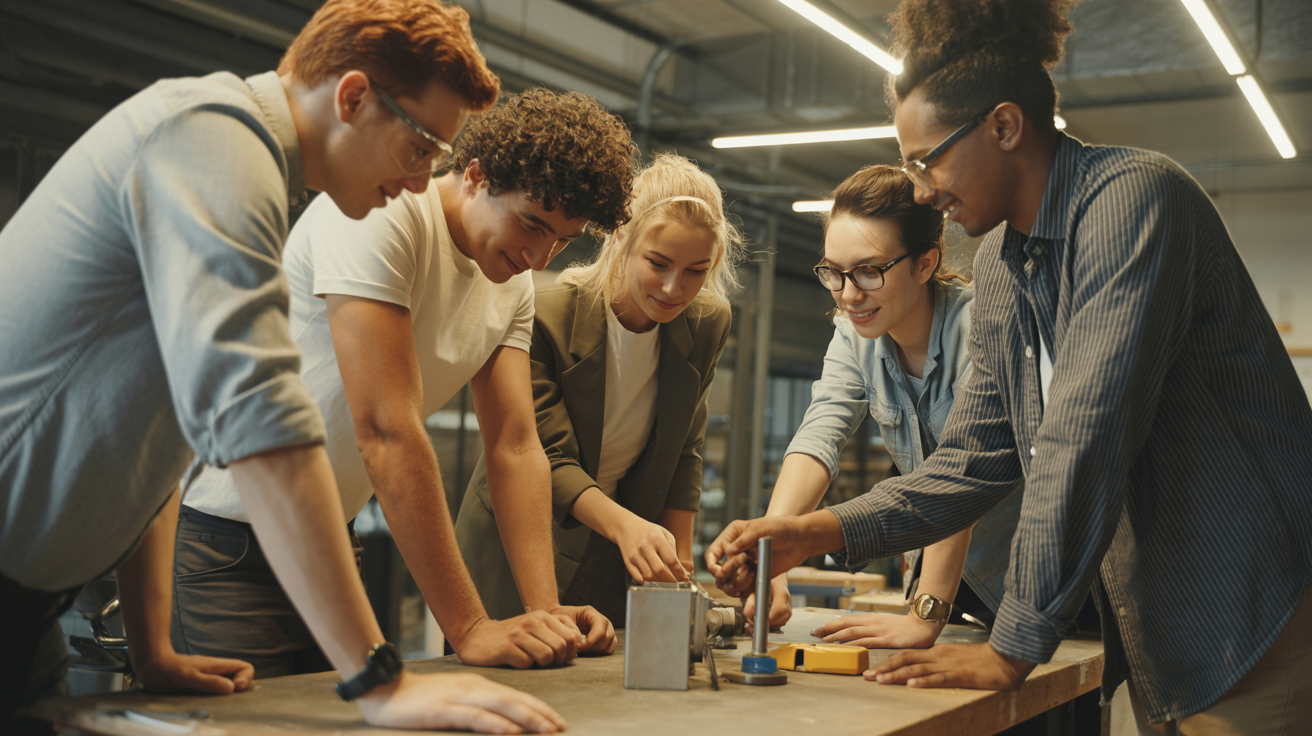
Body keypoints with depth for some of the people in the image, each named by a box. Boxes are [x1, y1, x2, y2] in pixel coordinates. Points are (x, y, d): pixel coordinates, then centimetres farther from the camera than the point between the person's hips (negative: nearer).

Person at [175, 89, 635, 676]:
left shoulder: (513, 282, 4)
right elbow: (386, 432, -29)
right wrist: (468, 628, -29)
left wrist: (546, 609, -14)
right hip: (226, 533, -8)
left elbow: (516, 446, -1)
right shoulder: (380, 217, -23)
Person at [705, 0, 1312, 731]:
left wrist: (1016, 646, -22)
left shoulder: (1132, 196, -18)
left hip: (1253, 628, -7)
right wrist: (816, 530, -1)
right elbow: (977, 457, 10)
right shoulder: (998, 265, 8)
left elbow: (1086, 437, -25)